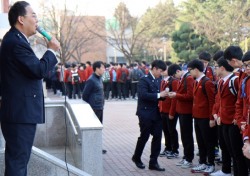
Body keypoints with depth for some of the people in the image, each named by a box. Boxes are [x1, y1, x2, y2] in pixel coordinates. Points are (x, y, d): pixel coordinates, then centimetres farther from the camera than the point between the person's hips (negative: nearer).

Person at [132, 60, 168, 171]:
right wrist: (159, 95, -25)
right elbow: (143, 95, -25)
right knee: (144, 136, 4)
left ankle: (153, 162, 11)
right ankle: (136, 157, 26)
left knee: (157, 137, 3)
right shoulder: (144, 80, -12)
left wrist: (163, 95, -3)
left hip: (156, 113, 7)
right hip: (146, 113, -7)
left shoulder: (158, 80, 11)